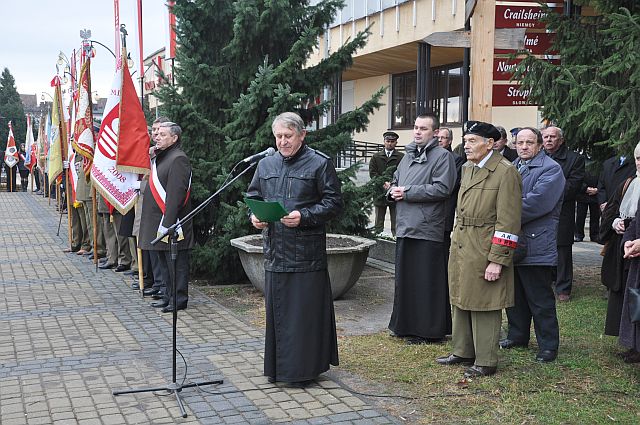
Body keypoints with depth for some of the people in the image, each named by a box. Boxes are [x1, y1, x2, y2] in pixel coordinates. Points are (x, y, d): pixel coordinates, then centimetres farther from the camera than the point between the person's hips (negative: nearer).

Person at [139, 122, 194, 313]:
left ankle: (179, 299, 7)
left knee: (175, 261, -1)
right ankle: (170, 296, 26)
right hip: (159, 221, 10)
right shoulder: (159, 157, 16)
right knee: (165, 261, 16)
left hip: (171, 222, -10)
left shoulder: (178, 159, -15)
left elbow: (176, 195, -22)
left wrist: (168, 224, -24)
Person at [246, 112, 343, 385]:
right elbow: (253, 196, 20)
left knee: (304, 312, 0)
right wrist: (254, 216, -1)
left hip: (306, 254, -5)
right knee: (276, 311, 11)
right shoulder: (266, 165, 13)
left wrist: (304, 216, -18)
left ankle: (303, 369, 11)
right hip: (275, 252, 5)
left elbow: (334, 203, -5)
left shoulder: (319, 164, -3)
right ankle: (277, 367, 23)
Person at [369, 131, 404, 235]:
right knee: (378, 224, 7)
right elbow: (372, 173, 3)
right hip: (380, 194, 2)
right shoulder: (376, 157, 13)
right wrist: (383, 183, -12)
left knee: (396, 224, 1)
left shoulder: (401, 157, 4)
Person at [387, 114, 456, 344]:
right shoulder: (408, 155, 19)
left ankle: (429, 331, 8)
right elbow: (395, 181, 28)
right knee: (405, 279, 14)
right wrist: (393, 191, 3)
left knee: (427, 281, -2)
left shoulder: (442, 156, -6)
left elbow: (442, 188, -18)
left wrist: (407, 192, -15)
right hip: (405, 227, 8)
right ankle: (406, 325, 25)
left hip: (427, 229, -8)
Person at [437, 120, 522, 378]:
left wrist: (497, 260, -18)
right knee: (460, 302, 16)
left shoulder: (506, 172, -13)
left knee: (483, 308, 1)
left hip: (484, 253, -8)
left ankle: (486, 362, 13)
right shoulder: (467, 168, 12)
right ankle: (463, 352, 31)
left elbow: (508, 222, -16)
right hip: (460, 248, 8)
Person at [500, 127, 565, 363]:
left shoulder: (550, 169, -9)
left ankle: (548, 345, 8)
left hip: (536, 244, -8)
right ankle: (517, 335, 31)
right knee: (514, 294, 17)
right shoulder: (512, 167, 17)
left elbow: (536, 202, -20)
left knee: (540, 298, -2)